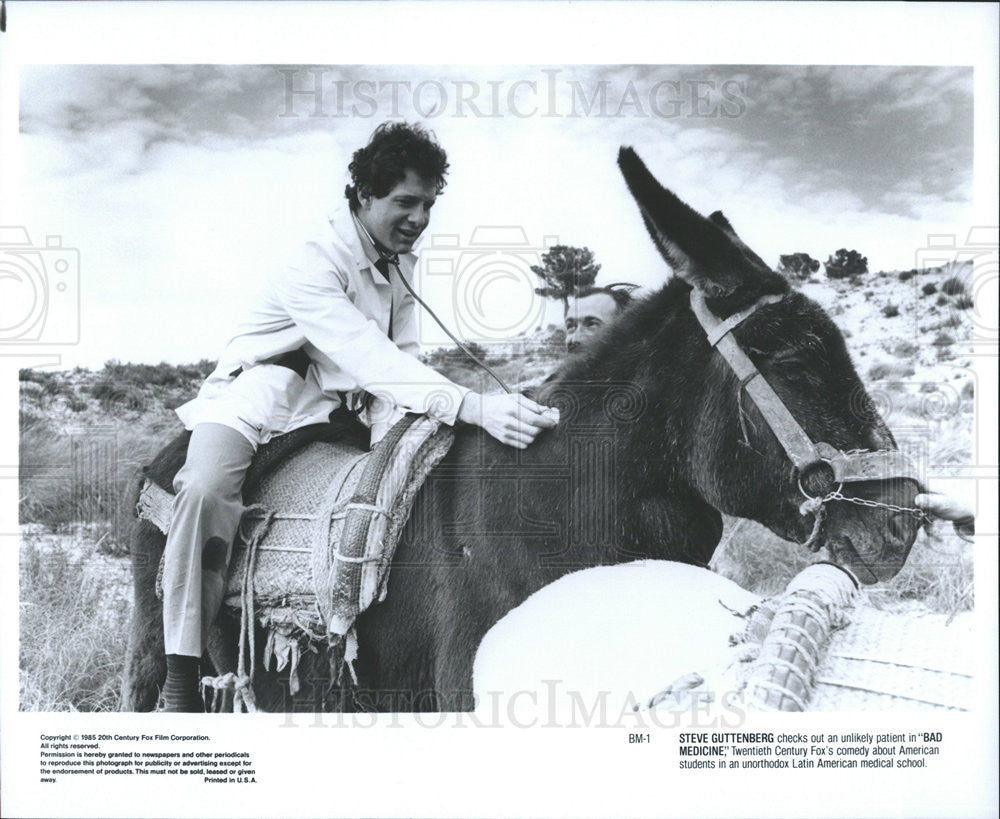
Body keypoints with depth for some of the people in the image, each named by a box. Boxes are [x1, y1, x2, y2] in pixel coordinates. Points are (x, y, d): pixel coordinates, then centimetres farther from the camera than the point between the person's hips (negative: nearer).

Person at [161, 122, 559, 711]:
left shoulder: (401, 259, 2)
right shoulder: (316, 262, -24)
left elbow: (403, 354, 2)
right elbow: (370, 357, -38)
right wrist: (472, 406, -50)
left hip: (345, 403, 7)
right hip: (263, 392, -7)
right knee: (205, 490, -33)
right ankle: (181, 683, -24)